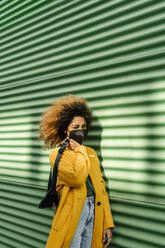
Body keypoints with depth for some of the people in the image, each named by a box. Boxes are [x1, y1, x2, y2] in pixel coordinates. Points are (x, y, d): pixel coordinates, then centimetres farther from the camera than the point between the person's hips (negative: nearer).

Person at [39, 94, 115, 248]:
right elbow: (76, 179, -20)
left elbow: (101, 186, 11)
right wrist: (80, 151, -5)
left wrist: (107, 223, 5)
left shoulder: (91, 152, 14)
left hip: (95, 212, 5)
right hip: (73, 212, -5)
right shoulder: (57, 154, -3)